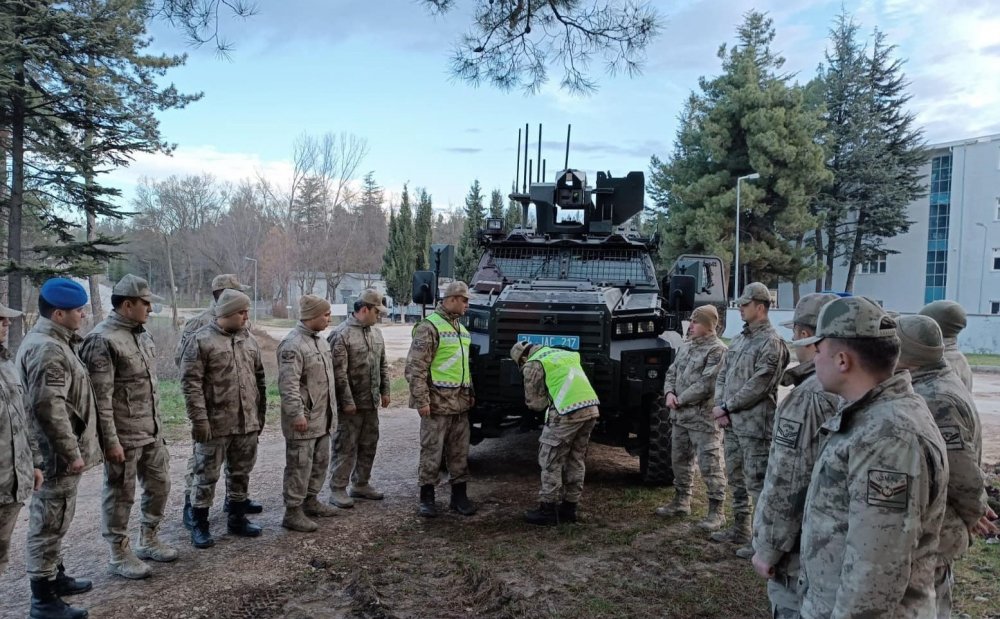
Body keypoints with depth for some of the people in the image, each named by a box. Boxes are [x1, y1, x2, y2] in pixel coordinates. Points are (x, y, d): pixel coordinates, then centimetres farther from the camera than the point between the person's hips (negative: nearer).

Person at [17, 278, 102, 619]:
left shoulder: (54, 342, 13)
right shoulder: (47, 349, -22)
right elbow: (49, 407, -27)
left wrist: (72, 449, 25)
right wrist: (71, 452, -22)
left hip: (58, 452, 11)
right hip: (56, 454, -11)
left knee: (54, 520, 22)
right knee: (50, 521, -1)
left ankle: (55, 576, 37)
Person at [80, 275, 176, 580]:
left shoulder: (141, 334, 10)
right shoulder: (102, 339, -17)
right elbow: (101, 396, -20)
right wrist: (111, 440, -20)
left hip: (152, 432, 8)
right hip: (124, 436, -8)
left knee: (159, 485, 17)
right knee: (121, 495, 5)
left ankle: (148, 540, 34)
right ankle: (120, 555, 19)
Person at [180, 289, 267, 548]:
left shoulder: (249, 340, 10)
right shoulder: (201, 340, -10)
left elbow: (259, 379, 16)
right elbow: (190, 383, -13)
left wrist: (260, 413, 15)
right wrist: (199, 419, -17)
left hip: (247, 423, 6)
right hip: (215, 424, -6)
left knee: (240, 473, 16)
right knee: (206, 476, 5)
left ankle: (237, 519, 30)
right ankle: (200, 525, 18)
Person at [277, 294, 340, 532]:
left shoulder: (318, 340, 13)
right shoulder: (293, 344, -18)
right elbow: (288, 384, -23)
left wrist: (331, 410, 21)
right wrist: (297, 414, -25)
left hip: (322, 418, 9)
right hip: (303, 420, -9)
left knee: (320, 461, 17)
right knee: (300, 465, -2)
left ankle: (310, 501, 32)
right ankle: (292, 512, 8)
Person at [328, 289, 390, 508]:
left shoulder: (376, 333, 11)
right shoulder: (341, 334, -14)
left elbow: (383, 365, 18)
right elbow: (339, 372, -17)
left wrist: (385, 391, 12)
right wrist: (347, 401, -18)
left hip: (372, 402, 8)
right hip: (351, 404, -7)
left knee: (369, 445, 14)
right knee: (346, 447, 0)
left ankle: (361, 484, 28)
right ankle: (338, 489, 10)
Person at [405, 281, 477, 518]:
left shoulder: (461, 328, 16)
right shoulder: (429, 327, -10)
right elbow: (415, 367, -14)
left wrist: (470, 394, 20)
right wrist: (421, 400, -17)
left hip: (460, 402, 7)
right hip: (438, 402, -7)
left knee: (459, 452, 11)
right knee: (432, 451, 2)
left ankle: (459, 495, 21)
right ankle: (427, 497, 13)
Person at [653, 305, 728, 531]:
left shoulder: (717, 350, -12)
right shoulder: (686, 346, 14)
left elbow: (706, 384, -19)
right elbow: (671, 372, 17)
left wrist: (680, 400, -13)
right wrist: (669, 393, -3)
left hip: (704, 418, -8)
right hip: (680, 415, 9)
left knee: (710, 465, -4)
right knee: (680, 460, 17)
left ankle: (716, 511, 4)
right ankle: (681, 501, 32)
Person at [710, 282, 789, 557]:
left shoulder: (771, 343, -12)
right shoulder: (737, 341, 14)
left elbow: (757, 387, -18)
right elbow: (722, 375, 14)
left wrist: (726, 407, -13)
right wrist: (719, 406, -2)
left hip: (755, 425, -9)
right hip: (732, 422, 9)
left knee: (757, 483, -4)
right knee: (736, 479, 18)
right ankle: (740, 529, 32)